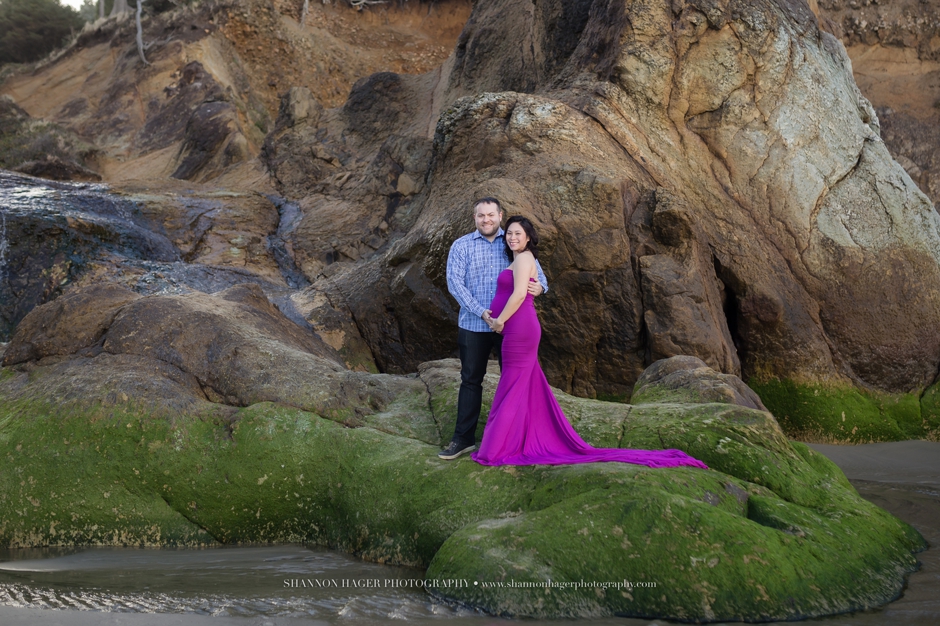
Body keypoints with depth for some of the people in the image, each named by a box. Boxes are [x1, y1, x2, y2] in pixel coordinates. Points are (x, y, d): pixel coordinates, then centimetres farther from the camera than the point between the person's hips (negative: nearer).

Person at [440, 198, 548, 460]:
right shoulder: (462, 246, 1)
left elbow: (536, 272, 1)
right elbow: (454, 282, -8)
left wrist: (540, 286, -25)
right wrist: (481, 312, -18)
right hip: (474, 326, -1)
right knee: (471, 380, 6)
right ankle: (463, 438, 13)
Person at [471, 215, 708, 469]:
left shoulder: (524, 257, -9)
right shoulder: (518, 260, 21)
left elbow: (519, 294, -19)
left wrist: (500, 320, -12)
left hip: (520, 330, -10)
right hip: (518, 331, 10)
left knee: (514, 389, -5)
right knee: (528, 389, 11)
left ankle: (502, 448, 0)